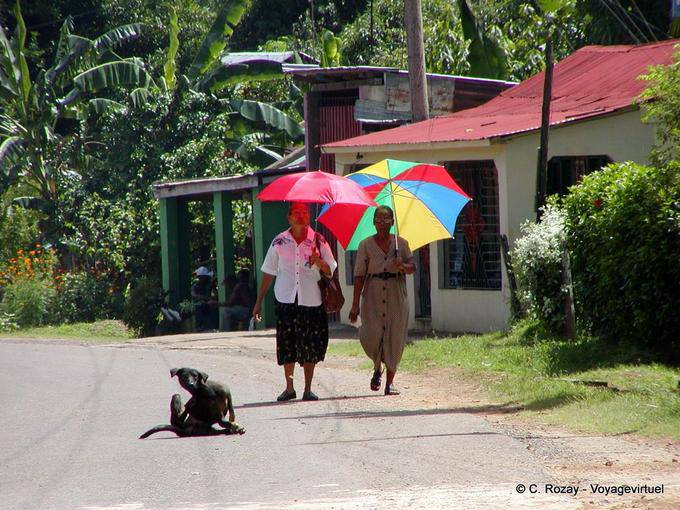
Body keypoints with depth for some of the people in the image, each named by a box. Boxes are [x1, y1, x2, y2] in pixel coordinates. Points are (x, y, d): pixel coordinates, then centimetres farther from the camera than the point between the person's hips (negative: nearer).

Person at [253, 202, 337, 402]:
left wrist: (319, 262, -18)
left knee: (310, 346, 0)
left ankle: (308, 389, 9)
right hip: (286, 300, 1)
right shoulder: (279, 242, 6)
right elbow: (268, 273, 11)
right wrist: (259, 301, 10)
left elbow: (331, 271, 4)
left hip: (311, 301, -1)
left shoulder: (318, 241, 4)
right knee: (286, 345, -1)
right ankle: (289, 387, 11)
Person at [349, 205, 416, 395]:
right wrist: (355, 305, -5)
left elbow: (413, 267, 7)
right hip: (372, 296, -1)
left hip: (396, 296, 1)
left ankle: (390, 382, 7)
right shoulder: (366, 245, 2)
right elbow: (359, 275, 0)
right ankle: (377, 368, 17)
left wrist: (403, 266, -18)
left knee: (395, 339, -1)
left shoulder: (401, 243, 6)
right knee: (372, 335, -13)